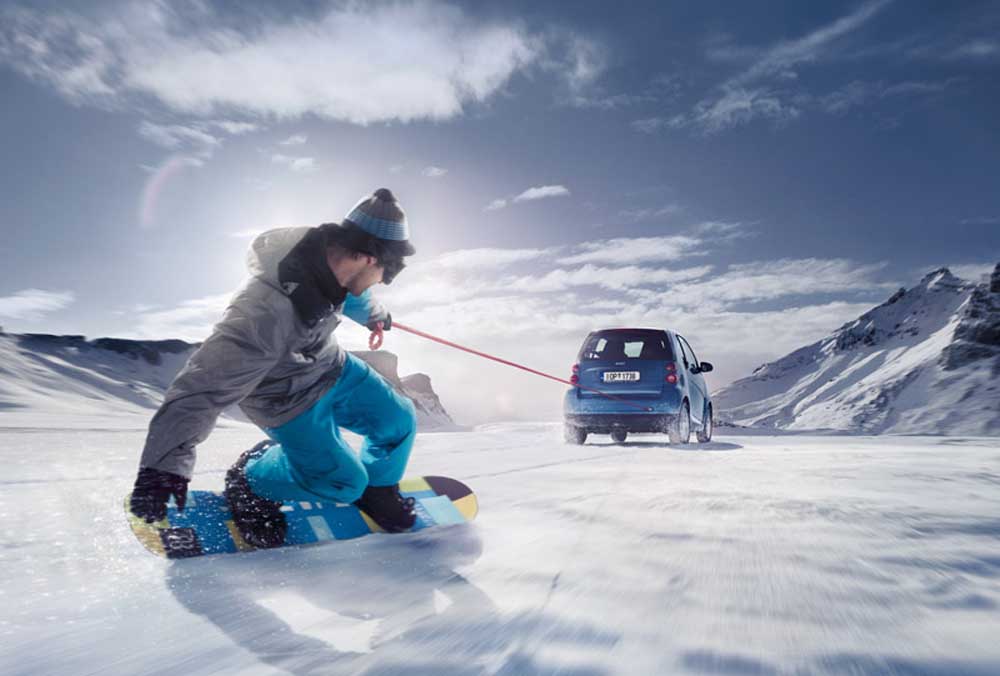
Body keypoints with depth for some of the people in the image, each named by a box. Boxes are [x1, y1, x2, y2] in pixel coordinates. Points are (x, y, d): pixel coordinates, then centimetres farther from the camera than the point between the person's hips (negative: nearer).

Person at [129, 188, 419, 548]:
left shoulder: (332, 251, -18)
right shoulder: (267, 311, -42)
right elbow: (205, 382, -40)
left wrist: (375, 315, 30)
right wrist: (166, 464, -39)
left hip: (331, 366, 7)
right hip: (290, 400, -7)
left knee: (400, 420, 7)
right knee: (343, 482, -2)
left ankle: (379, 490, 36)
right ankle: (251, 479, 21)